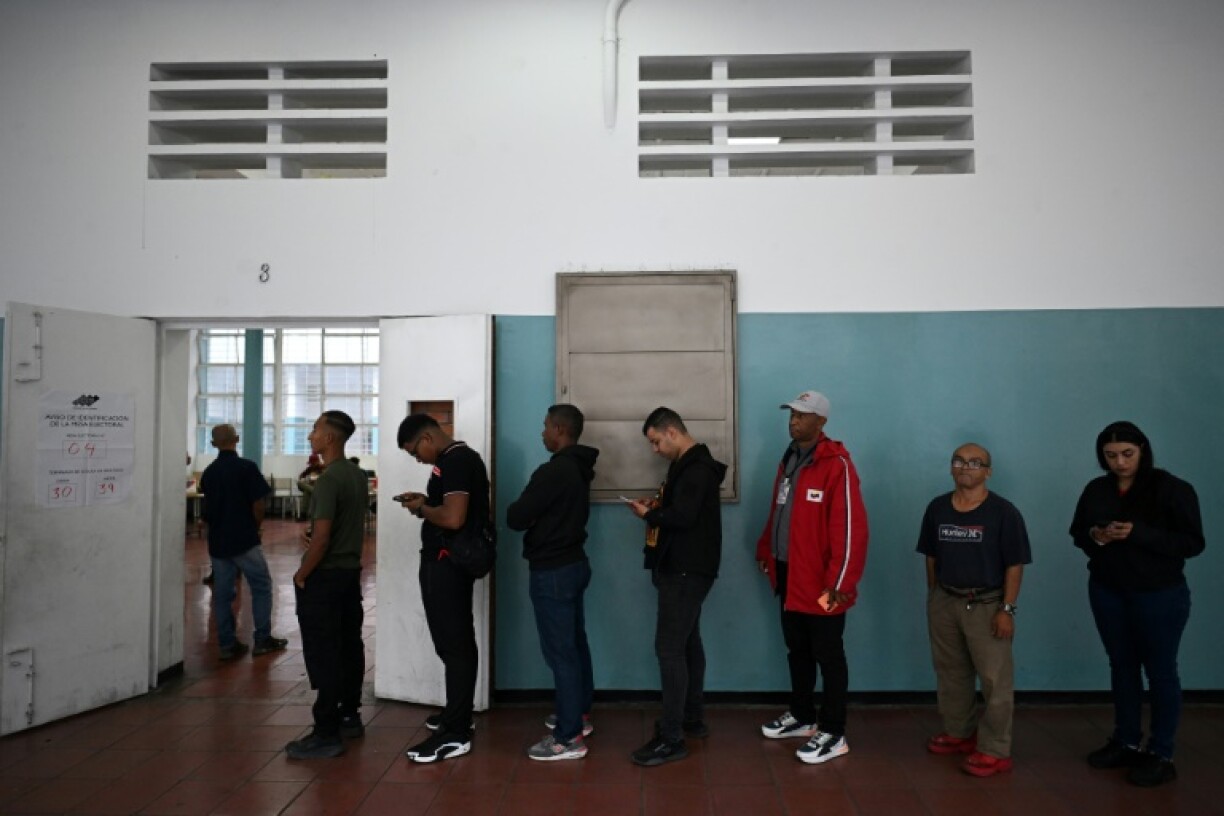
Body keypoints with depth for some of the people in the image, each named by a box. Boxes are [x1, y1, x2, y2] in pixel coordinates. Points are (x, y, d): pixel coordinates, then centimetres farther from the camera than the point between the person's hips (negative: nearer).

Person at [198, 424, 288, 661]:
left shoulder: (208, 472, 7)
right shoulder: (247, 467, -11)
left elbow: (207, 508, 12)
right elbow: (258, 504, -12)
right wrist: (255, 527, 4)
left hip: (217, 541, 5)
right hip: (244, 539, -5)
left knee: (222, 593, 8)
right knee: (261, 587, 7)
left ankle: (227, 644, 11)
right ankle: (262, 640, 9)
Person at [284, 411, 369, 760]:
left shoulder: (328, 479, -19)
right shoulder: (358, 475, 9)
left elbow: (322, 538, -22)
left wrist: (302, 574, -10)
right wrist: (311, 532, 9)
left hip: (324, 577, -9)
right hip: (351, 572, 9)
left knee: (323, 654, -4)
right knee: (349, 646, 15)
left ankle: (327, 734, 0)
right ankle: (350, 717, 25)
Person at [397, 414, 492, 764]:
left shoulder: (453, 463, -19)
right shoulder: (465, 457, 14)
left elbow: (453, 518, -28)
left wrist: (421, 509, -12)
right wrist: (427, 501, 10)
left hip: (445, 564, -11)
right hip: (454, 562, 11)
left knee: (452, 645, -6)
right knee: (458, 642, 18)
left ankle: (455, 734, 0)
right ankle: (458, 714, 30)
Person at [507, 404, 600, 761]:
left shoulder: (553, 471, -21)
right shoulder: (579, 469, 9)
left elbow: (515, 518, -19)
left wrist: (518, 508, 1)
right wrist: (536, 513, 11)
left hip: (552, 571, -10)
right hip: (574, 563, 10)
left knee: (560, 651, -4)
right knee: (576, 644, 18)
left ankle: (569, 738, 2)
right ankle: (579, 714, 31)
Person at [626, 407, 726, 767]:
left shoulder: (697, 468, -17)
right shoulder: (689, 465, 16)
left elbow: (682, 517, -26)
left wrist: (649, 514, -11)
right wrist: (656, 508, 0)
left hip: (687, 571, -11)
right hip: (684, 568, 11)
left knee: (669, 648, -10)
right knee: (688, 643, 17)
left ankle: (671, 739, -5)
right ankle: (693, 719, 29)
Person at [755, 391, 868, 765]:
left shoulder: (836, 466, -17)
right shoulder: (789, 459, 10)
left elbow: (850, 529, -21)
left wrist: (840, 582, -23)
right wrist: (766, 550, 18)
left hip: (820, 581, -8)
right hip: (789, 576, 8)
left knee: (828, 657, 5)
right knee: (797, 651, 19)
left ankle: (833, 733, 17)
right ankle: (802, 716, 35)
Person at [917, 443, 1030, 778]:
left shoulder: (1003, 512, -10)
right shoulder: (937, 508, 3)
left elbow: (1014, 565, -9)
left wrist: (1007, 609, -12)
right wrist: (933, 595, 10)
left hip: (987, 604, -5)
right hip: (944, 601, 5)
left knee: (995, 679, 0)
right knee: (951, 673, 16)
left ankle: (995, 751, 11)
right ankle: (959, 732, 33)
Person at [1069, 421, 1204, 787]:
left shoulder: (1172, 489, -12)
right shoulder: (1096, 489, 2)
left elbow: (1193, 543, -15)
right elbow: (1077, 533, 10)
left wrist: (1139, 534, -27)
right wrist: (1095, 536, -13)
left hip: (1160, 595, -4)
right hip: (1108, 592, 5)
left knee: (1160, 670, 4)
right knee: (1121, 666, 14)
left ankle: (1161, 755, 16)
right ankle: (1127, 743, 28)